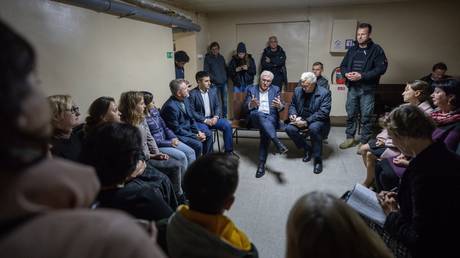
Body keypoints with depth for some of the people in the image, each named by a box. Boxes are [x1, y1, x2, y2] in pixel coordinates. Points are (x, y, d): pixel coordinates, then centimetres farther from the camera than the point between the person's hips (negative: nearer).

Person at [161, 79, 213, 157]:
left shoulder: (185, 100, 0)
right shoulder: (171, 106, -26)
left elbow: (191, 119, 11)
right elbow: (176, 129, -22)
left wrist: (198, 132, -3)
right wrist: (195, 136, -19)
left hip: (188, 129, 10)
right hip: (177, 135, -9)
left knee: (208, 135, 12)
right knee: (198, 144, -26)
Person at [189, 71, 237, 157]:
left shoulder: (213, 91, 8)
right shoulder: (192, 94, -9)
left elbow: (217, 106, 10)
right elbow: (192, 112, -12)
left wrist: (216, 117, -10)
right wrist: (205, 120, -18)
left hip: (212, 118, 5)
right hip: (199, 120, -5)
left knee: (227, 125, -15)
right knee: (207, 133, -33)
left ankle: (229, 150, -2)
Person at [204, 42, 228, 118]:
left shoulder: (221, 57, 14)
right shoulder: (208, 58, 1)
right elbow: (206, 71, -4)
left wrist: (225, 77, 6)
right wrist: (214, 79, -12)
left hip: (224, 83, 4)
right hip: (215, 84, -4)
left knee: (225, 101, 4)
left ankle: (224, 116, 15)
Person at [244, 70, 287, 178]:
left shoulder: (276, 89, 16)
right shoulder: (251, 89, 13)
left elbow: (281, 107, 6)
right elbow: (245, 108, 4)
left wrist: (279, 105, -19)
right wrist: (251, 104, -20)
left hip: (271, 118, 1)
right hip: (255, 117, 0)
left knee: (265, 131, -32)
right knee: (260, 114, -36)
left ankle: (261, 164, -30)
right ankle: (277, 142, -46)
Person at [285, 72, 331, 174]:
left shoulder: (324, 93, -11)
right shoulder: (298, 90, 4)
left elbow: (323, 112, -18)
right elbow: (292, 105, 16)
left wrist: (306, 122, -25)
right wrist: (293, 115, -8)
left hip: (318, 121, -4)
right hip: (301, 119, 5)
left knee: (313, 128, -38)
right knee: (289, 128, -24)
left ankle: (317, 159, -21)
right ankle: (307, 149, 1)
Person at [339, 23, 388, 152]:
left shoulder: (376, 49, -2)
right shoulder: (352, 50, 13)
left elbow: (381, 68, -11)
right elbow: (343, 66, 16)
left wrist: (362, 76, -19)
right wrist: (346, 73, -7)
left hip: (367, 89, -4)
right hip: (352, 88, 4)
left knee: (366, 116, 1)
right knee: (350, 114, 10)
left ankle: (364, 142, 11)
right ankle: (350, 138, 23)